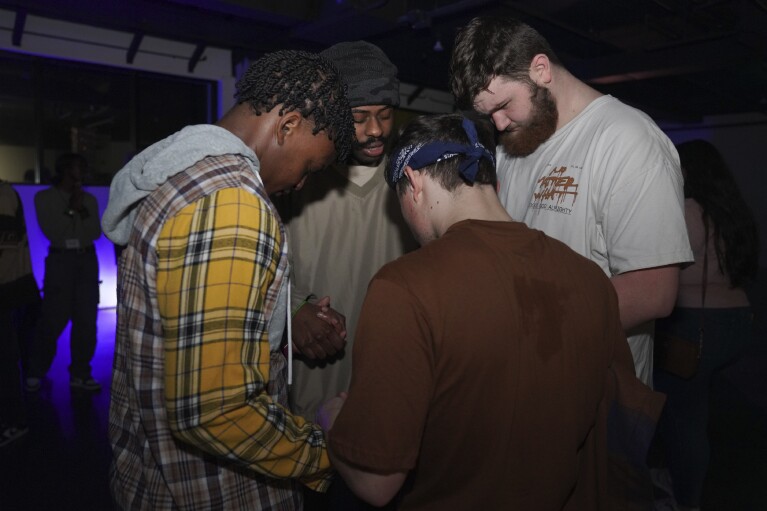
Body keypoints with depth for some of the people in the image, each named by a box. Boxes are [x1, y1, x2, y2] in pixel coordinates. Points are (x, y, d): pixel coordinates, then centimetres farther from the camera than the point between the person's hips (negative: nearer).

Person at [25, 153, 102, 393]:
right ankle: (36, 373, 12)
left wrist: (83, 210, -7)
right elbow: (51, 231, -6)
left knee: (87, 320, 1)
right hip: (60, 259, -3)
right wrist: (71, 210, -7)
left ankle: (80, 374, 10)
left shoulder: (89, 199, 12)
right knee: (53, 319, -5)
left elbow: (96, 233, 5)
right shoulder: (44, 197, 3)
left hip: (87, 260, 3)